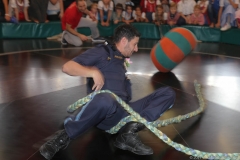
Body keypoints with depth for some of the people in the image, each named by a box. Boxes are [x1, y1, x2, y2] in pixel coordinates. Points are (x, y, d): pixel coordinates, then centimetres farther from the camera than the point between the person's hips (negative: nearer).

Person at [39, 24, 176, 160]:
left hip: (124, 112, 7)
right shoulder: (102, 52, 8)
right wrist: (94, 72, -16)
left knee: (168, 93, -3)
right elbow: (67, 67, -4)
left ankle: (128, 132, -23)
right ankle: (65, 136, -16)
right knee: (106, 99, -44)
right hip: (106, 114, -7)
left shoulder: (124, 63, 30)